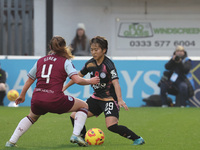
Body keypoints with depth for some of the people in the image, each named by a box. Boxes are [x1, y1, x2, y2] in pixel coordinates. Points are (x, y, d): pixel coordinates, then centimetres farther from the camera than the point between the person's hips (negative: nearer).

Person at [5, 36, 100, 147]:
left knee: (32, 117, 37)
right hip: (55, 100, -5)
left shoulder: (40, 61, 17)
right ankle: (76, 135, -2)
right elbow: (77, 80, -9)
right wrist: (90, 81, 9)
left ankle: (12, 141, 27)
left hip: (37, 100, 5)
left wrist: (22, 95, 40)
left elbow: (29, 80, 26)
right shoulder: (65, 62, 4)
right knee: (84, 106, 15)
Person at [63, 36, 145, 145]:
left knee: (111, 126, -25)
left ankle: (137, 139, -12)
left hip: (110, 99, -7)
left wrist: (120, 100, -41)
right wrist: (65, 86, 23)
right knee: (74, 116, 1)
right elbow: (79, 76, 19)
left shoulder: (108, 64, -18)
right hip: (96, 98, 7)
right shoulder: (90, 64, 1)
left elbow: (115, 83, -28)